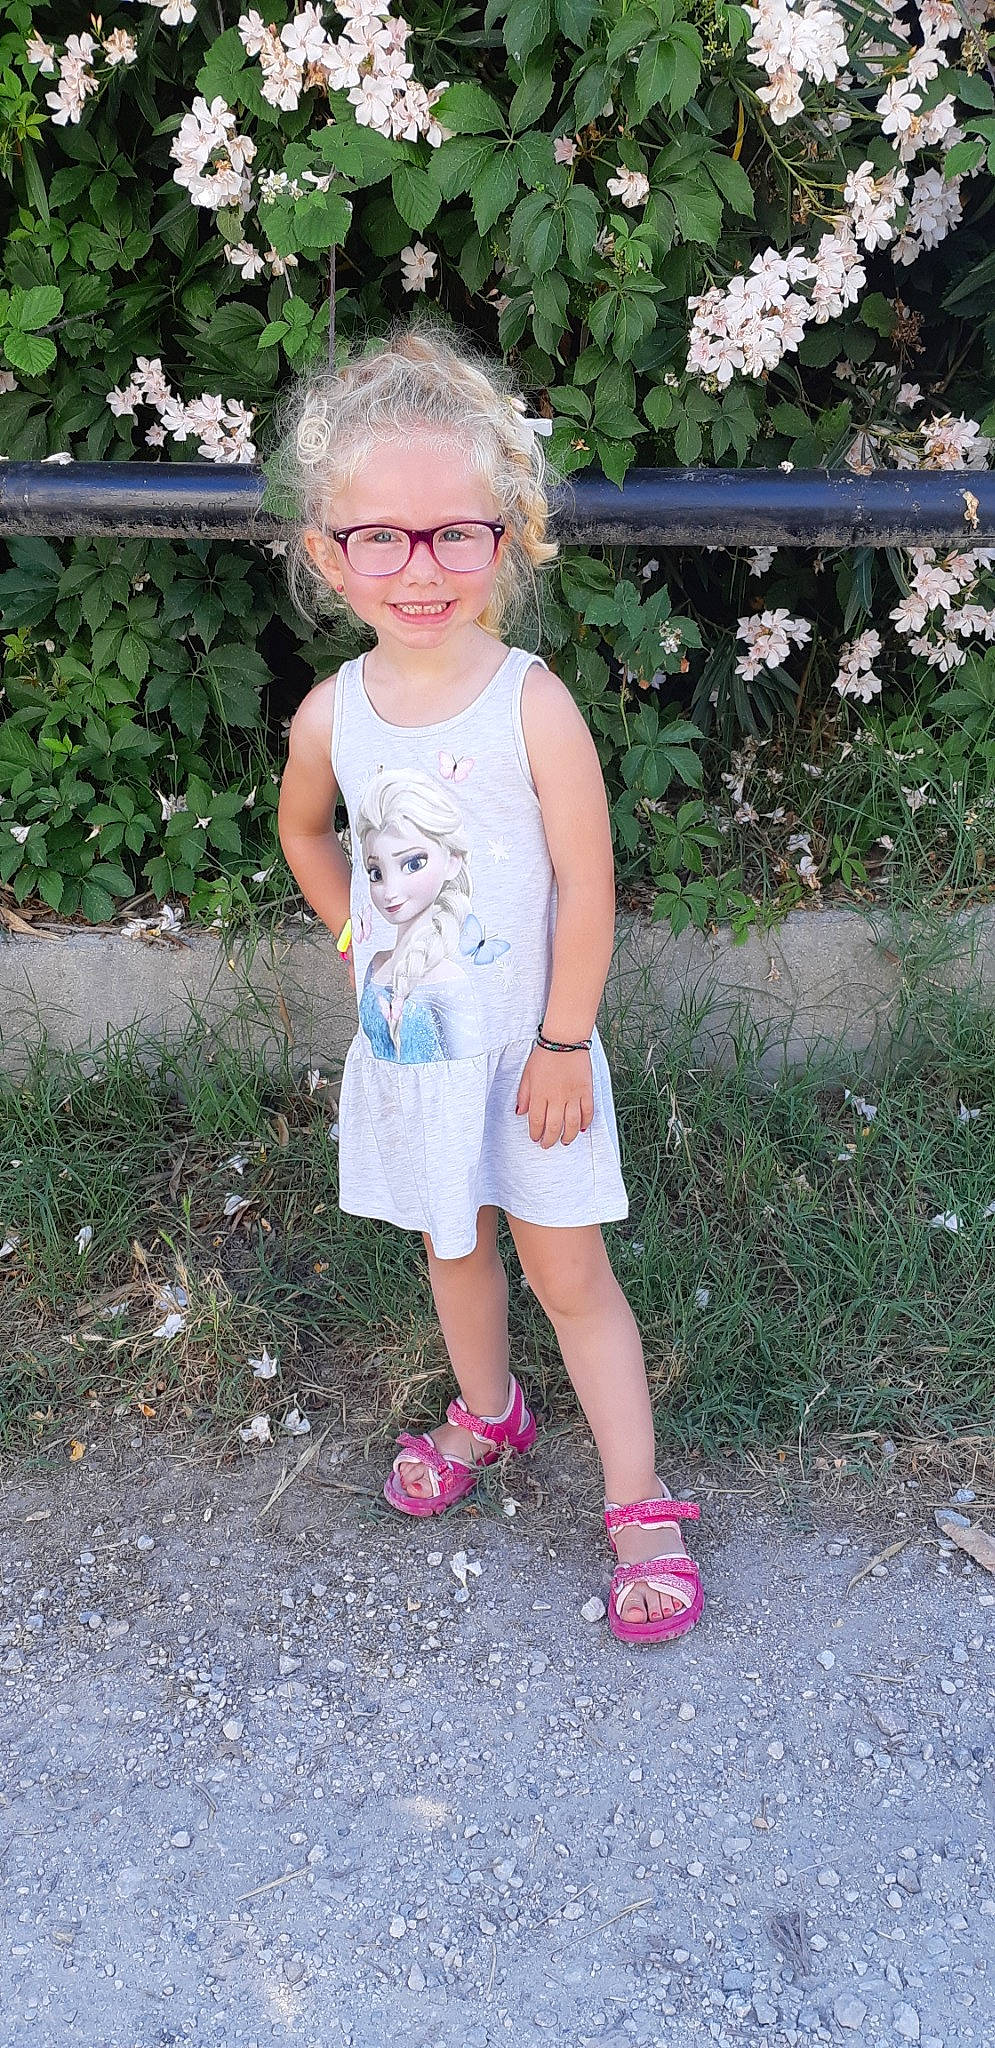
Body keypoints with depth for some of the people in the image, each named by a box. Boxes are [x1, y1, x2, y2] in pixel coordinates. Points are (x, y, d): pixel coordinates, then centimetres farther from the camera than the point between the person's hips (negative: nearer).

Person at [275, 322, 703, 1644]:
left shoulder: (532, 706, -20)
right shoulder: (334, 713, -7)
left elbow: (585, 889, -18)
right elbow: (305, 833, 14)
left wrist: (561, 1044, -15)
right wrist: (361, 939, 8)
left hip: (526, 1044, -4)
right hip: (406, 1044, 4)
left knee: (567, 1274, 5)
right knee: (453, 1247, 22)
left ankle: (640, 1508, 20)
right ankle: (486, 1412, 48)